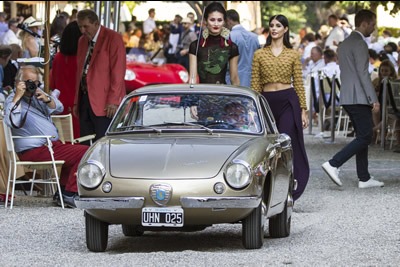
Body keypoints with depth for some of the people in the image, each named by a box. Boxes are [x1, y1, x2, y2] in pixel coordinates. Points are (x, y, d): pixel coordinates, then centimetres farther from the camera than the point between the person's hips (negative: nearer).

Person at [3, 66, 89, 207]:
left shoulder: (37, 94, 17)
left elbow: (58, 108, 10)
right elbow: (12, 122, -27)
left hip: (52, 144, 10)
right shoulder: (12, 100, -7)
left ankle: (62, 192, 18)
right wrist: (18, 96, -25)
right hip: (34, 151, -10)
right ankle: (69, 194, -12)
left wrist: (47, 99, -11)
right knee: (84, 152, -18)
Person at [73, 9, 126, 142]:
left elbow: (118, 71, -11)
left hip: (104, 103, -7)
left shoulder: (113, 38, -5)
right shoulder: (82, 41, 18)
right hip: (85, 99, 7)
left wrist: (113, 101, -17)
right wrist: (76, 101, 16)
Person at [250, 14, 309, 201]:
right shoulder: (259, 54, 7)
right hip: (267, 101, 2)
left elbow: (298, 84, 6)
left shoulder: (293, 55, 6)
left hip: (288, 101, -2)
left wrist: (304, 110, 2)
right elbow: (255, 85, 6)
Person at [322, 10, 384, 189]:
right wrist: (374, 99, -18)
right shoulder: (359, 43, -13)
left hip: (347, 98, 10)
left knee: (362, 137, 11)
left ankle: (364, 178, 11)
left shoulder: (344, 44, 18)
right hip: (358, 98, -10)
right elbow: (362, 73, -18)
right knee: (364, 137, -9)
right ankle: (333, 164, -16)